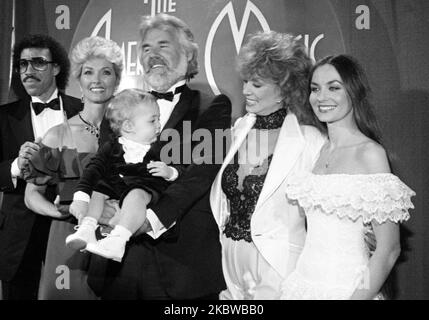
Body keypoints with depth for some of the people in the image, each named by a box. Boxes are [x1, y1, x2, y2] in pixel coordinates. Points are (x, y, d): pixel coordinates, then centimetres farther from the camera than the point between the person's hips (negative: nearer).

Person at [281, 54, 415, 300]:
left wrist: (359, 296, -18)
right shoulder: (320, 150, 4)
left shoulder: (370, 152, -13)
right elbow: (317, 233, 9)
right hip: (305, 281, 6)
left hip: (345, 286, -6)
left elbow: (389, 249, -14)